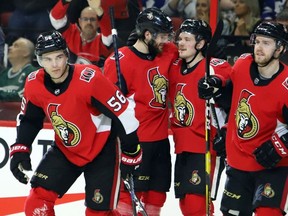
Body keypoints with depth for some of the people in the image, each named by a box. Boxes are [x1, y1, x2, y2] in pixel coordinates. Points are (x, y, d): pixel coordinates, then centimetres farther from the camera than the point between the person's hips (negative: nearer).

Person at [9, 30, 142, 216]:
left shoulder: (90, 79, -29)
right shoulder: (34, 84, -12)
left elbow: (124, 113, -20)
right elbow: (29, 119, 8)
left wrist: (130, 153, -12)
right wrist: (20, 150, -4)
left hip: (102, 150, -5)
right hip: (65, 150, 5)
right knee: (38, 201, -8)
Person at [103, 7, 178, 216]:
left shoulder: (168, 53, 3)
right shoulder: (120, 61, -17)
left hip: (160, 140, 7)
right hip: (135, 141, -7)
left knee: (156, 195, 14)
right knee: (130, 192, -7)